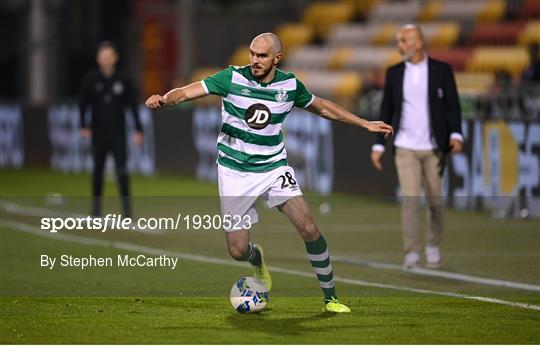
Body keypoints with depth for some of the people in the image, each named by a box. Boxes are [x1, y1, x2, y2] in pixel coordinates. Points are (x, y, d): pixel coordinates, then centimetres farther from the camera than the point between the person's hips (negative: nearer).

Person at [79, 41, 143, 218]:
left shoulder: (123, 81, 1)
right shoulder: (91, 80, 1)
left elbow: (133, 106, 3)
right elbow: (83, 104, 3)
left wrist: (138, 130, -2)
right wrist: (84, 126, -6)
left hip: (118, 133, -1)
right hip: (99, 133, 1)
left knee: (122, 170, -9)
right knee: (98, 169, 7)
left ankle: (127, 207, -8)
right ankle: (96, 205, 18)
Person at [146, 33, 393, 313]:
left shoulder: (290, 85, -4)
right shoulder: (232, 78, -12)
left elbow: (322, 107, 14)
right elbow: (187, 92, -18)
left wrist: (364, 124, 18)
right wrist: (164, 99, -40)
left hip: (274, 166, 1)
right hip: (234, 171, -1)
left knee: (309, 230, -15)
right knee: (238, 251, -4)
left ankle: (330, 297, 2)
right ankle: (258, 258, 36)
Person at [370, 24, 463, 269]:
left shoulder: (441, 70, 2)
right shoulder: (394, 73, 9)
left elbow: (453, 105, 1)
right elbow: (386, 110, 11)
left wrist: (456, 134, -14)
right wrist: (379, 145, 7)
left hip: (434, 148, -1)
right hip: (405, 148, 1)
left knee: (435, 200, 5)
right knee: (409, 199, -11)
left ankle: (433, 248, 23)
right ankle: (412, 253, -12)